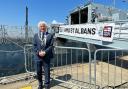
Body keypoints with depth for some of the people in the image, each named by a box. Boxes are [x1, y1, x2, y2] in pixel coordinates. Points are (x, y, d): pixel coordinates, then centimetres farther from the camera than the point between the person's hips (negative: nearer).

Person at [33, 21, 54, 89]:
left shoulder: (50, 35, 4)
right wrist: (38, 52, -12)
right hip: (38, 57, 2)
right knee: (38, 72, 13)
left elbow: (51, 46, -3)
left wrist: (45, 52, -16)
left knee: (47, 72, 6)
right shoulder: (36, 35, 11)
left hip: (46, 57, -2)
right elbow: (34, 46, 4)